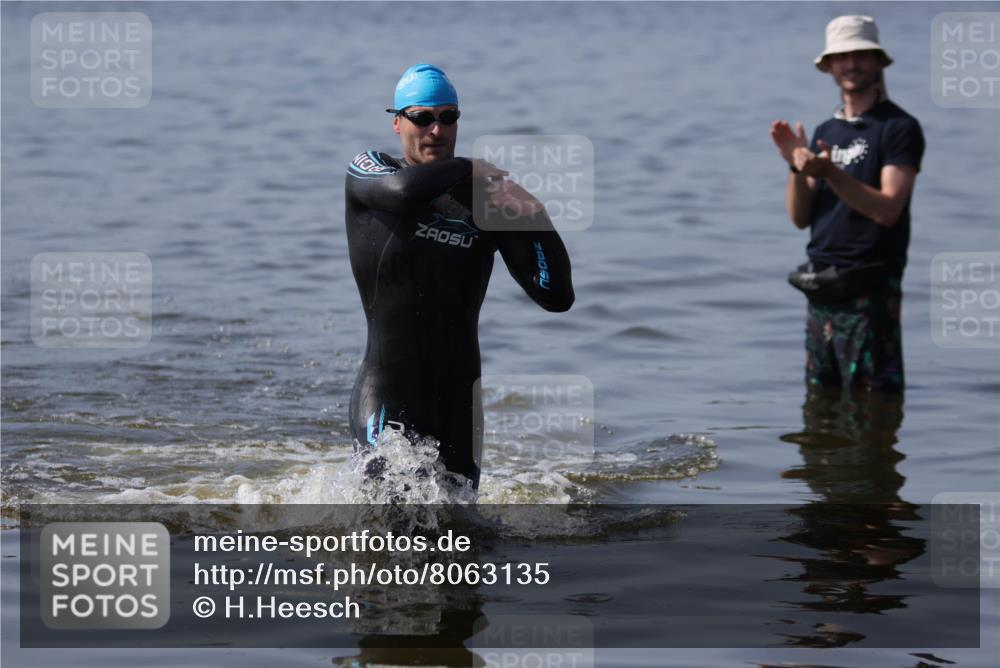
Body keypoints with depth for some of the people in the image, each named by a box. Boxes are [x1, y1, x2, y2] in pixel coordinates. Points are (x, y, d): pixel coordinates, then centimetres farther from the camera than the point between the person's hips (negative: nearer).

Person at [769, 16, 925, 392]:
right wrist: (796, 166, -6)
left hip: (870, 290, -7)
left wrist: (829, 172, -24)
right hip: (821, 287, 7)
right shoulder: (827, 132, 17)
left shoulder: (899, 128, -5)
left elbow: (888, 209, -16)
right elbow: (801, 218, 12)